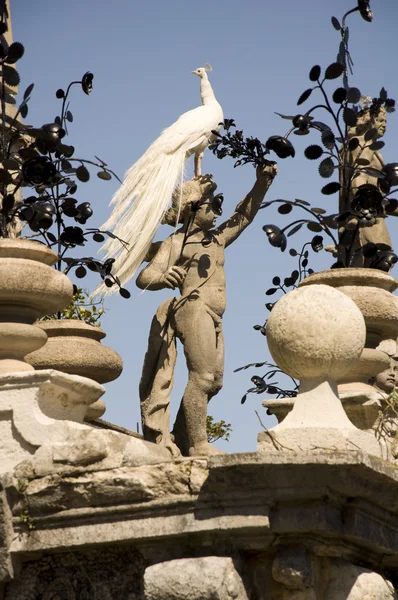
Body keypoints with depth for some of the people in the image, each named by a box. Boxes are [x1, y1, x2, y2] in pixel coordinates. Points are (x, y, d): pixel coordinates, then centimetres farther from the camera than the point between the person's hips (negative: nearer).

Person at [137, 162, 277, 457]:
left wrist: (261, 183, 9)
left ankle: (178, 440, 13)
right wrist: (163, 278, -33)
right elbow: (144, 277, -9)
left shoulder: (217, 239, 20)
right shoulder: (175, 243, 0)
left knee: (214, 381, 8)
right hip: (194, 309, -8)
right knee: (202, 375, -17)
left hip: (214, 319, 8)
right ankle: (197, 444, -18)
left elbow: (244, 215, 24)